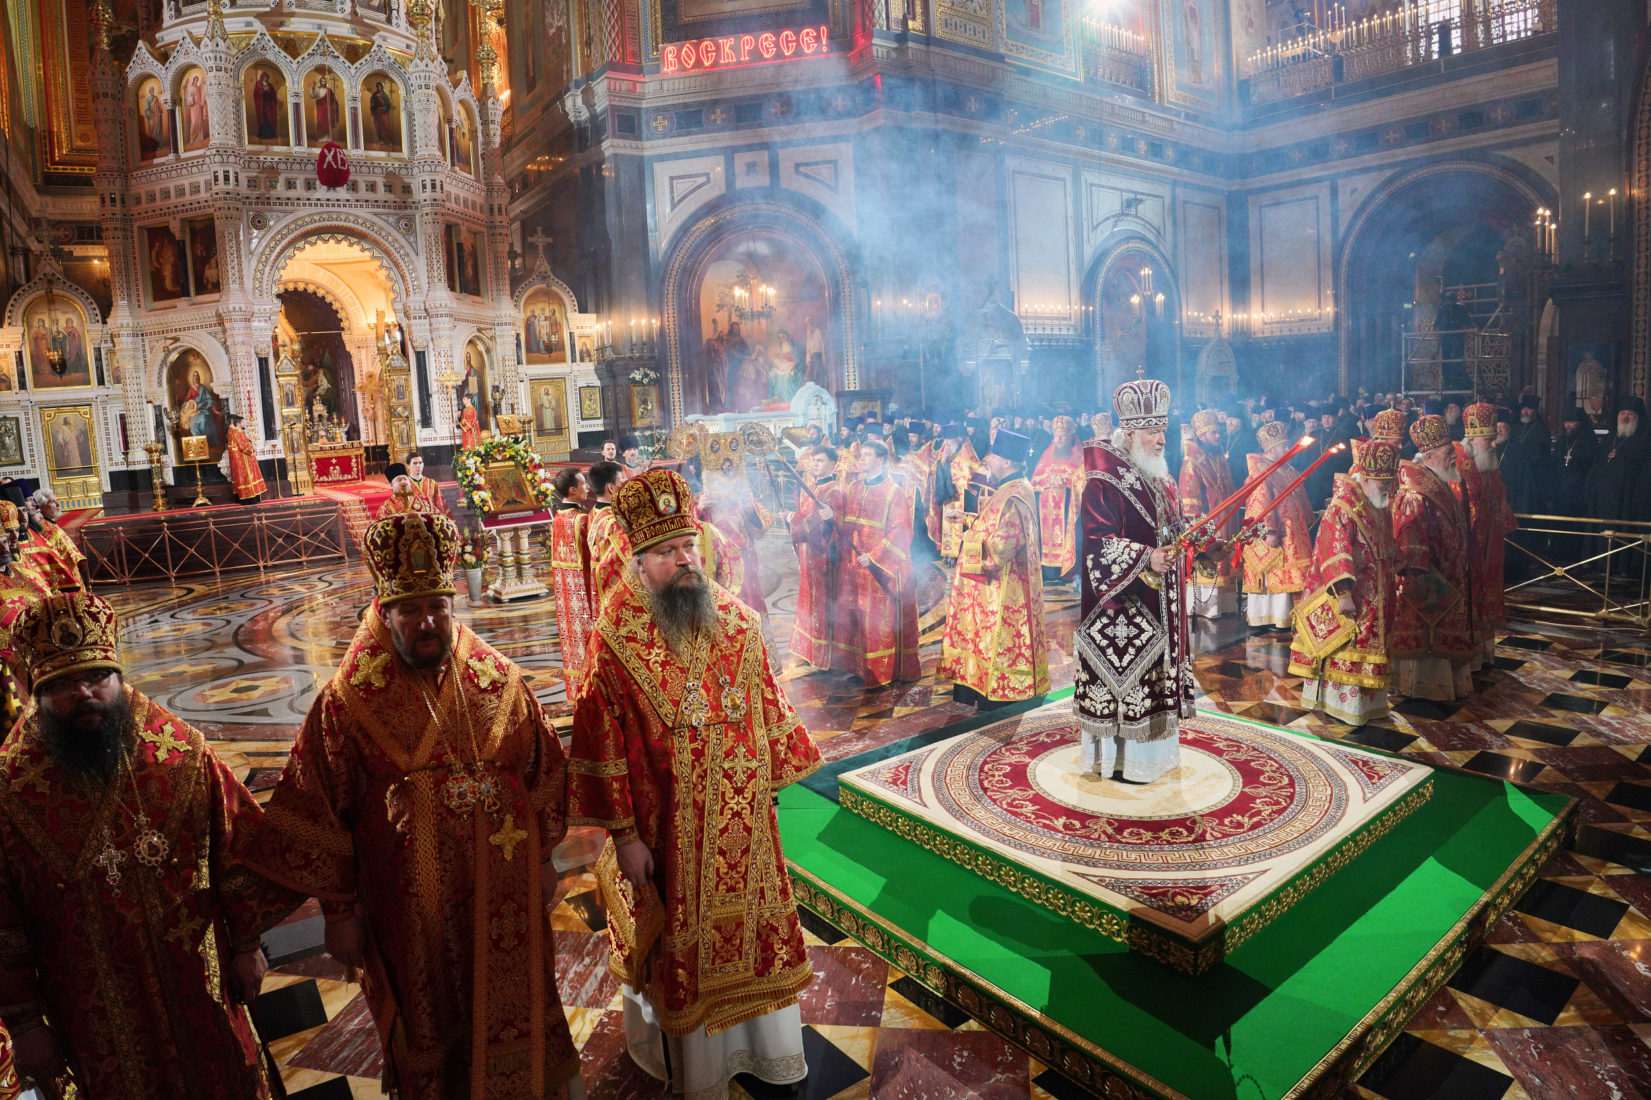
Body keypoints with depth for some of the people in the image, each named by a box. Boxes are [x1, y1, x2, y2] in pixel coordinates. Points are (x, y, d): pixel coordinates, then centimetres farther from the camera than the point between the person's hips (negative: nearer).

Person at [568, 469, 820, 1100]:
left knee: (752, 925, 19)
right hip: (666, 833, -3)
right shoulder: (615, 640, -15)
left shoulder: (739, 621, -4)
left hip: (743, 820, 4)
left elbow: (768, 708, 5)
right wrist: (624, 835, -11)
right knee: (682, 941, 15)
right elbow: (602, 744, -12)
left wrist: (772, 782, 7)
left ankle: (767, 1049, 42)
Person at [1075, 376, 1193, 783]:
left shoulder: (1158, 475, 13)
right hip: (1120, 601, -9)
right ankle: (1117, 759, 12)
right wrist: (1146, 560, -30)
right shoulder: (1103, 481, -16)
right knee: (1121, 673, -1)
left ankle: (1150, 750, 28)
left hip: (1158, 600, 9)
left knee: (1153, 671, 15)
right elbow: (1098, 543, -22)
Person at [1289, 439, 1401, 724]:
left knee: (1368, 648, 15)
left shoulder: (1382, 512, 11)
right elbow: (1334, 553, -23)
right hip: (1349, 602, -9)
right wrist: (1343, 594, -28)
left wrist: (1391, 593, 22)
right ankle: (1337, 704, 7)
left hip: (1375, 601, 9)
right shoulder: (1341, 510, -17)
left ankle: (1366, 705, 25)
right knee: (1342, 650, -3)